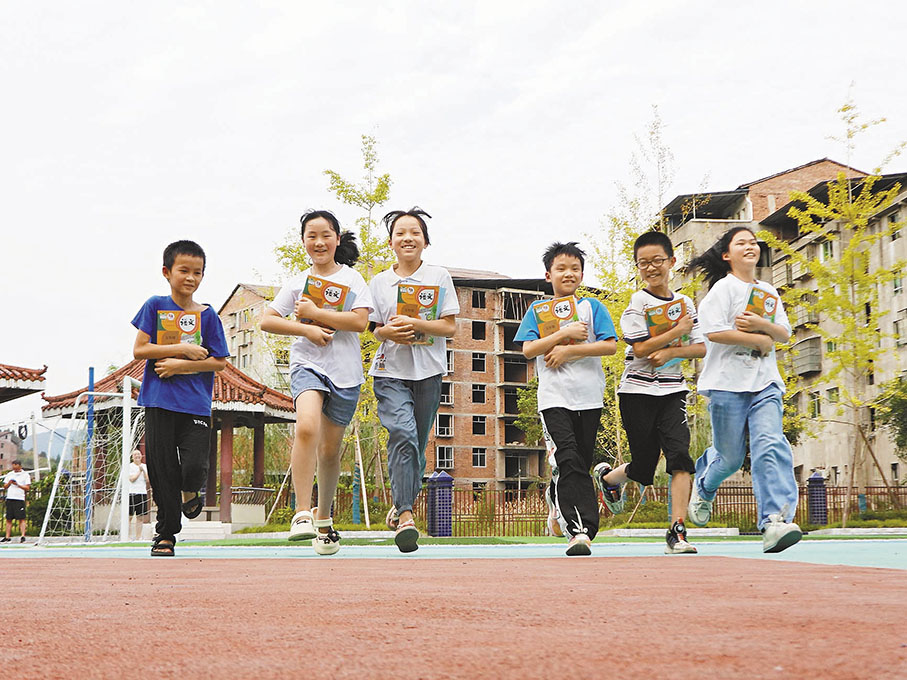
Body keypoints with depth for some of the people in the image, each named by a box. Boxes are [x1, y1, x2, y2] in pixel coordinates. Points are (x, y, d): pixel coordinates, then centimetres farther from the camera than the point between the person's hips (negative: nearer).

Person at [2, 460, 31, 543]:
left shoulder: (25, 475, 3)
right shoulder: (9, 474, 15)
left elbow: (27, 488, -2)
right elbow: (5, 486, 14)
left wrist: (18, 485, -15)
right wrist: (9, 483, -7)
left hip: (20, 499, -4)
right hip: (10, 498, 4)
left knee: (21, 519, -8)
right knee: (9, 519, 5)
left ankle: (22, 536, -11)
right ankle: (7, 537, 9)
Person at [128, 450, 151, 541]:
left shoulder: (145, 466, 12)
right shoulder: (129, 466, 0)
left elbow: (148, 480, 4)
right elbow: (132, 479, -11)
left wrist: (144, 471, -8)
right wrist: (139, 471, -9)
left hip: (142, 493, 4)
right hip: (132, 493, -4)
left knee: (140, 517, 3)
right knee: (129, 516, -6)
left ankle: (138, 537, 6)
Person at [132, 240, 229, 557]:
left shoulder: (207, 314, 5)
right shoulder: (155, 306, 5)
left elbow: (219, 362, 2)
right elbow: (140, 349, -2)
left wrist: (180, 366, -10)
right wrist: (183, 349, -10)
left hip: (196, 403, 0)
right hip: (159, 402, 0)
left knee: (195, 468, -11)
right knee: (162, 469, 1)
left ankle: (190, 492, 25)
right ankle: (166, 532, 17)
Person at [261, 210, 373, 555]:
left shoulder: (351, 278, 6)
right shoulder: (297, 283, 10)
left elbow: (360, 321, -8)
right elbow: (266, 320, 5)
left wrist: (314, 313, -11)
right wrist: (305, 329, -9)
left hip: (345, 371, 1)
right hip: (307, 364, 0)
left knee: (330, 449, 8)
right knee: (307, 427, -28)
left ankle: (324, 518, 29)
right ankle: (302, 513, -26)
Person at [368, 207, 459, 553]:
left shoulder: (439, 277, 5)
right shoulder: (379, 282, 10)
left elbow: (450, 326, 1)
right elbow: (373, 328, 14)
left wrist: (416, 324, -15)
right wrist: (388, 332, -9)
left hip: (427, 370, 1)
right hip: (390, 370, -1)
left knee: (417, 442, 5)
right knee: (402, 433, -20)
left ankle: (401, 505, 26)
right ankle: (405, 515, -23)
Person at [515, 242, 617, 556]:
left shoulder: (592, 307, 10)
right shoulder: (538, 309, 10)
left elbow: (610, 345, -2)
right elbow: (528, 350, -2)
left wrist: (569, 350, -9)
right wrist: (565, 334, -10)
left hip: (589, 396, 2)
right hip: (554, 397, -2)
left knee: (578, 464, 7)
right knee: (569, 462, -17)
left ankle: (556, 501, 36)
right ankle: (581, 529, -21)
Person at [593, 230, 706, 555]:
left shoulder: (685, 303, 9)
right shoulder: (637, 302, -4)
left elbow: (700, 348, 4)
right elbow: (641, 348, -15)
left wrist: (670, 352, -13)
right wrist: (679, 330, -11)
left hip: (672, 389, 3)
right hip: (638, 391, -3)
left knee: (679, 454, -16)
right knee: (643, 467, 2)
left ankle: (677, 531, -13)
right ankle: (606, 476, 36)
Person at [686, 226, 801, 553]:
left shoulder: (769, 292, 18)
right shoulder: (724, 287, -1)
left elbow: (785, 333, 14)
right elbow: (714, 332, -13)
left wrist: (761, 324, -7)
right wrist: (759, 340, -7)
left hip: (765, 382, 4)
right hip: (727, 382, -4)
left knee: (771, 445, -17)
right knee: (730, 456, 1)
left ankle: (775, 522, -24)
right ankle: (703, 487, 37)